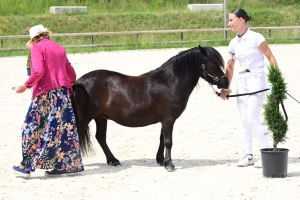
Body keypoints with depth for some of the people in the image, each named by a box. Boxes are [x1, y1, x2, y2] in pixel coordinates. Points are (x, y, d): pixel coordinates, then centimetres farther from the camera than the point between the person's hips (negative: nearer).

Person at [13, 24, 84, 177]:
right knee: (63, 129, 8)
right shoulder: (60, 49, 17)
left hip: (45, 92, -6)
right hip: (63, 92, 6)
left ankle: (27, 166, 1)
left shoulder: (37, 48, -3)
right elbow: (72, 74, 22)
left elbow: (38, 71, -18)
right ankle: (69, 164, 7)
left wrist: (26, 85, -6)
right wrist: (68, 84, 42)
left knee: (32, 129, 1)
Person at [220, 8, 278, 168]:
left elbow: (271, 58, -10)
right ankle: (248, 156, 13)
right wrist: (226, 88, 8)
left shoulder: (256, 38, -11)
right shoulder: (234, 43, 8)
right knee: (244, 120, 6)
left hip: (256, 79, -7)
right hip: (242, 81, 7)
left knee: (252, 119, -12)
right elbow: (230, 67, 13)